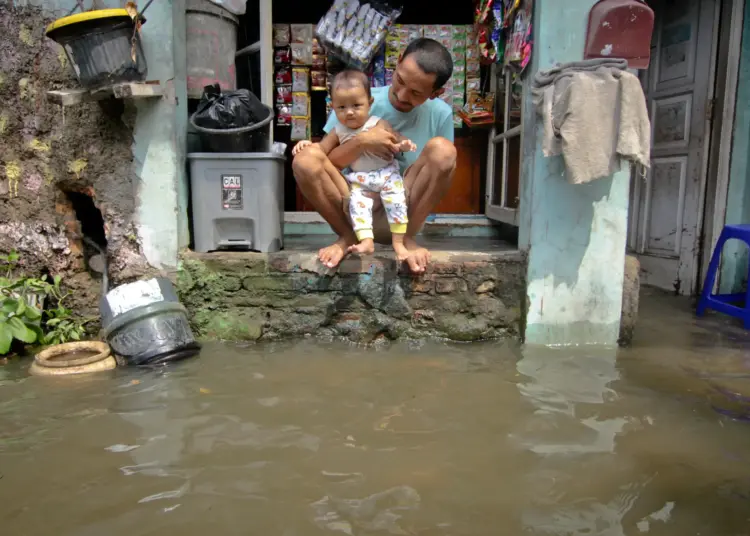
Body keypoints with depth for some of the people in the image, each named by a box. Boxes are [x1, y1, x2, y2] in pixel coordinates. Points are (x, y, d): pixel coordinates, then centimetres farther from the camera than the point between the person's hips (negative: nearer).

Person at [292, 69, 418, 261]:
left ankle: (398, 242, -13)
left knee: (396, 199, -20)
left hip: (387, 173, -2)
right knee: (357, 202, -22)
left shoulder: (380, 124, -6)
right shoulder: (339, 132, 3)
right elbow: (322, 149, 9)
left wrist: (404, 144, -26)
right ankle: (366, 241, -26)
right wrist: (307, 144, -12)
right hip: (359, 180, 2)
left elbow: (396, 139, -2)